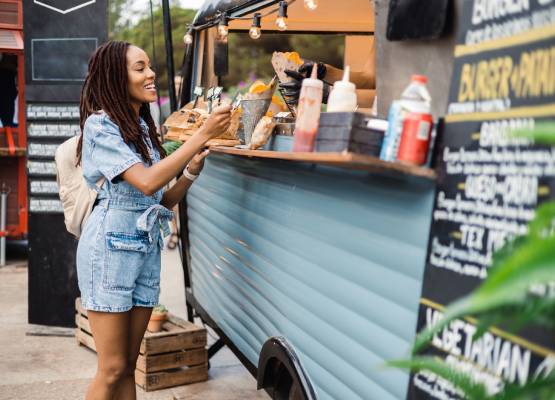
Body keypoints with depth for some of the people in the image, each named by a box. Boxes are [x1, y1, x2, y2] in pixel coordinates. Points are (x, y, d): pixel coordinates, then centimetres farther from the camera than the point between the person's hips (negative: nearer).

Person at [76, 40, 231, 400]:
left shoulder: (143, 128, 13)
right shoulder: (100, 125, -10)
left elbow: (164, 201, 12)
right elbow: (146, 182, -22)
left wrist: (192, 169, -5)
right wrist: (203, 135, -22)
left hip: (148, 246, 7)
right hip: (112, 245, -7)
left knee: (129, 365, 11)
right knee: (113, 369, -2)